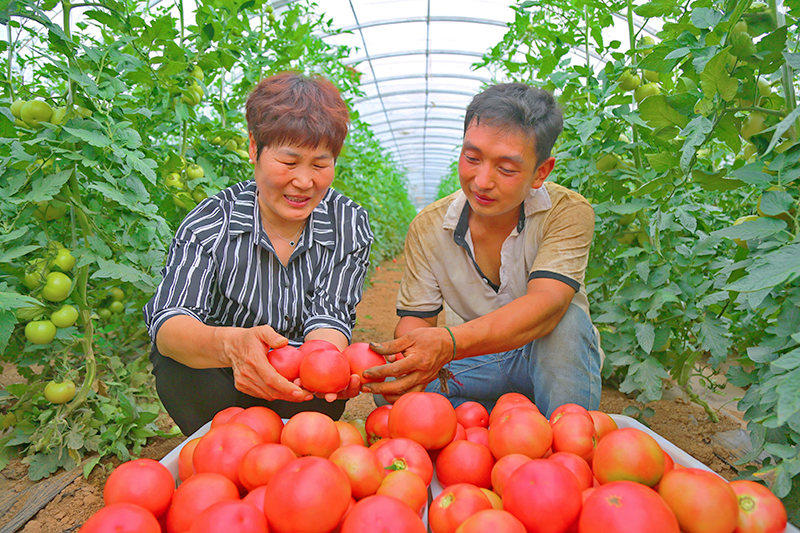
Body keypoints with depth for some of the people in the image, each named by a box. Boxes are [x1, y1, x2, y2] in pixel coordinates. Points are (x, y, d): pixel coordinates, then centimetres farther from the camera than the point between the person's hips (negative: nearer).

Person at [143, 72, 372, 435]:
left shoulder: (349, 225, -11)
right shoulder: (210, 221, -17)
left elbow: (330, 316, -19)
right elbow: (168, 321, -28)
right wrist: (231, 344, -53)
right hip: (217, 377, 0)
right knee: (178, 368, -31)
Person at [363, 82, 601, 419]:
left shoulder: (569, 213, -19)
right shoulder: (428, 227, -10)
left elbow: (546, 304, -35)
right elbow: (416, 317, -8)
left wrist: (447, 342, -52)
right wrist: (406, 358, -34)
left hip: (557, 356, -2)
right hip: (479, 359, 3)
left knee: (566, 319, -34)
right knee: (392, 385, -20)